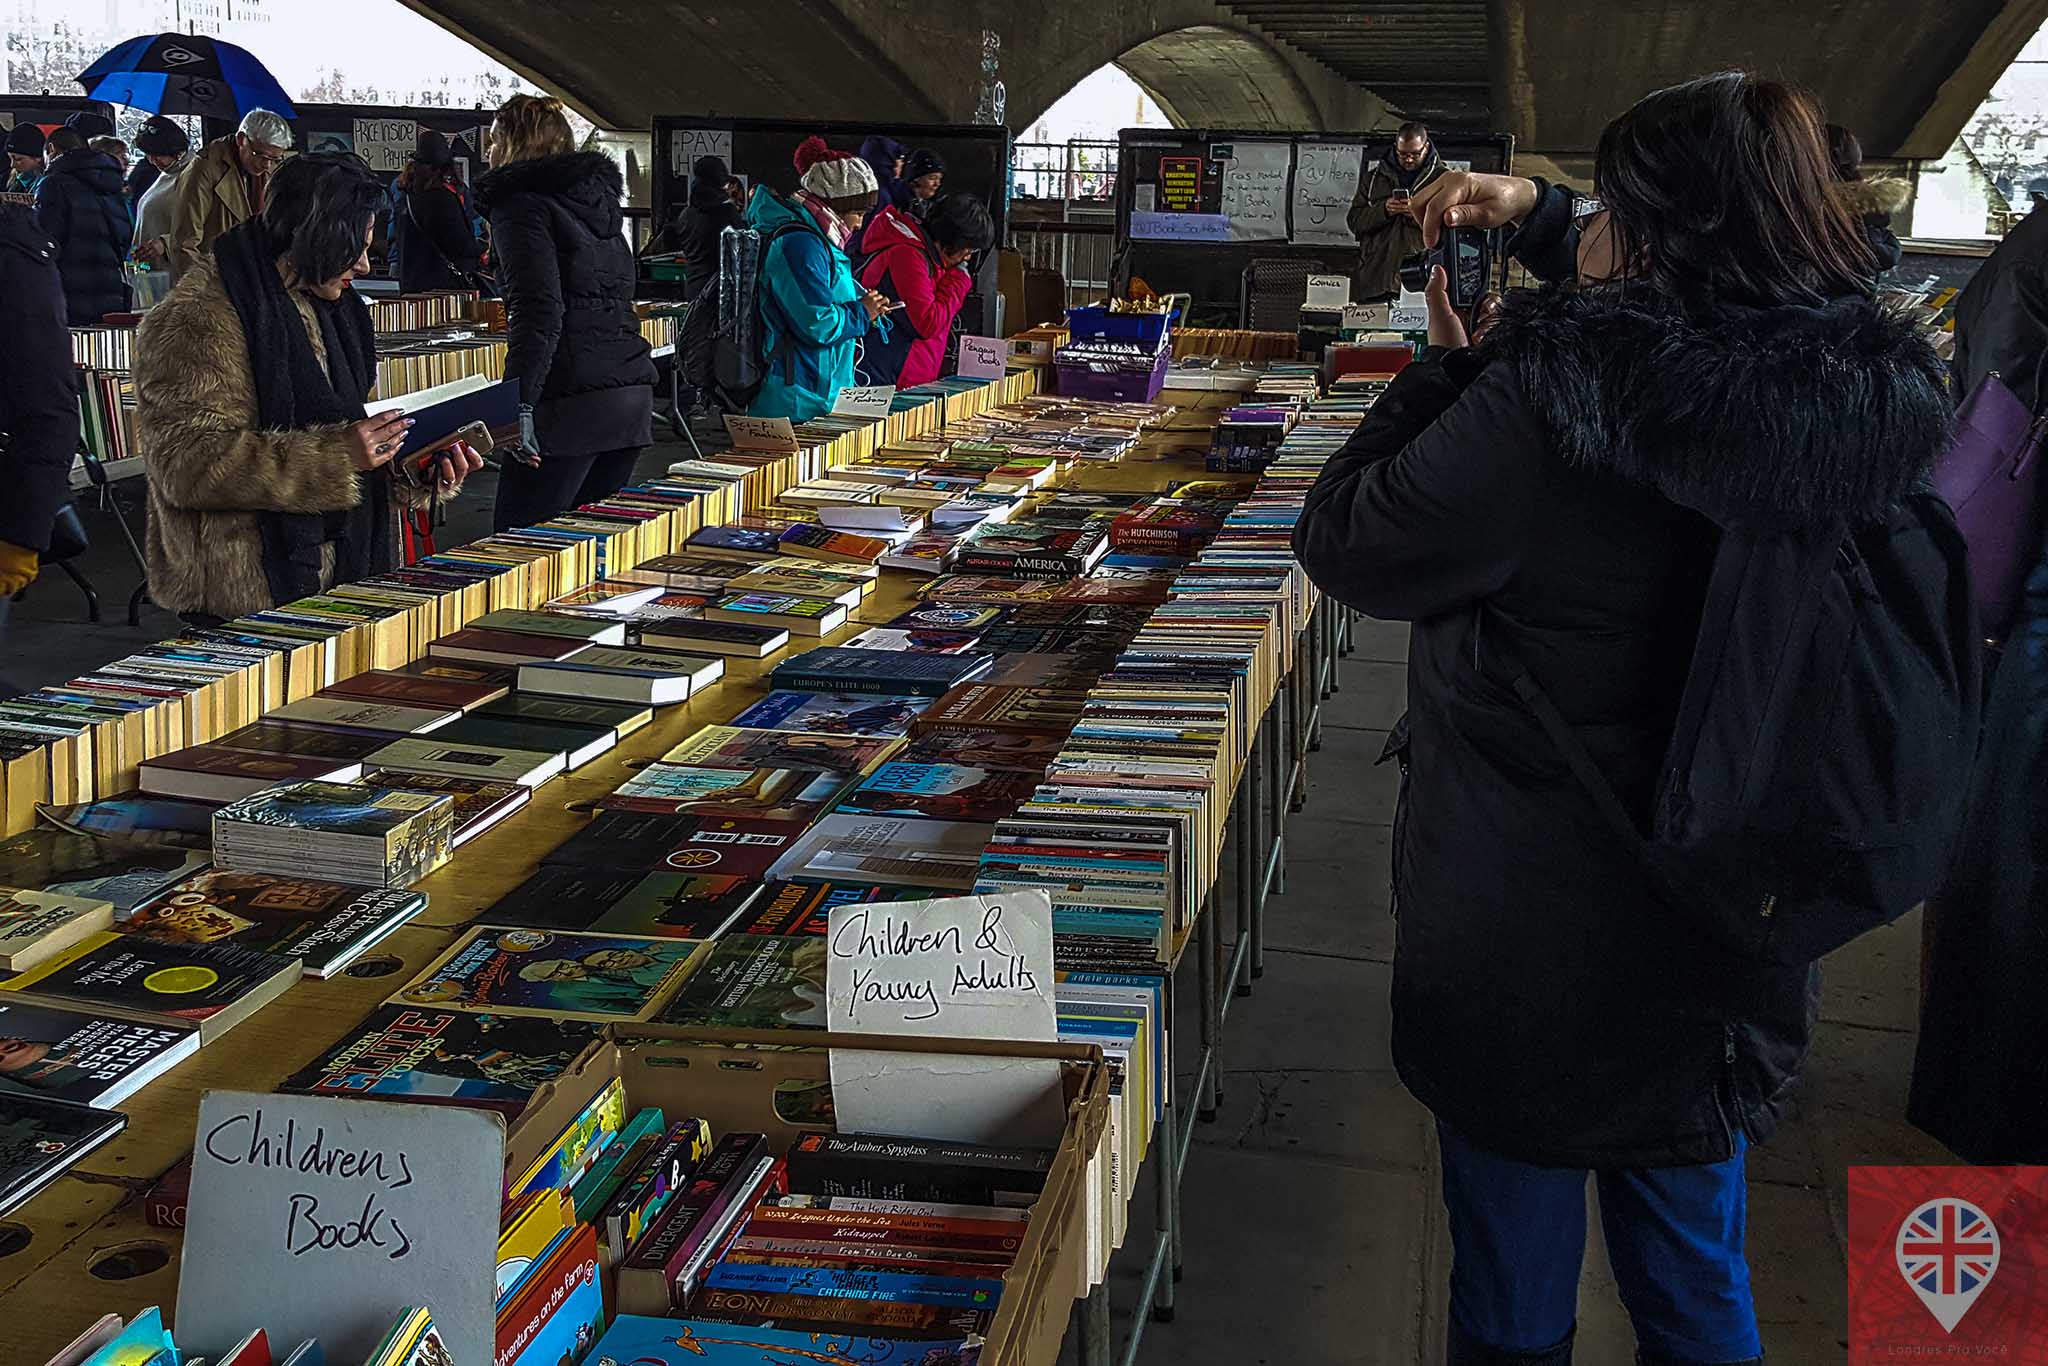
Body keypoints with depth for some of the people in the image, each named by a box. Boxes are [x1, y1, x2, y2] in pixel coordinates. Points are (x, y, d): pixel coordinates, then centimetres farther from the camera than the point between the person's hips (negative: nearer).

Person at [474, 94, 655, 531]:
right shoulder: (599, 197, 20)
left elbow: (540, 311, -16)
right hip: (633, 395, 8)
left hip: (571, 403, -8)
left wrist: (518, 404, -21)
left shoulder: (522, 203, -3)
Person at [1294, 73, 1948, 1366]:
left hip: (1528, 943, -5)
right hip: (1732, 954, 5)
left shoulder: (1536, 414, -29)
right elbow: (1693, 314, 11)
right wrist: (1535, 214, 7)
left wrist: (1448, 363, -2)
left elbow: (1343, 542, -13)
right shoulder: (1881, 400, -9)